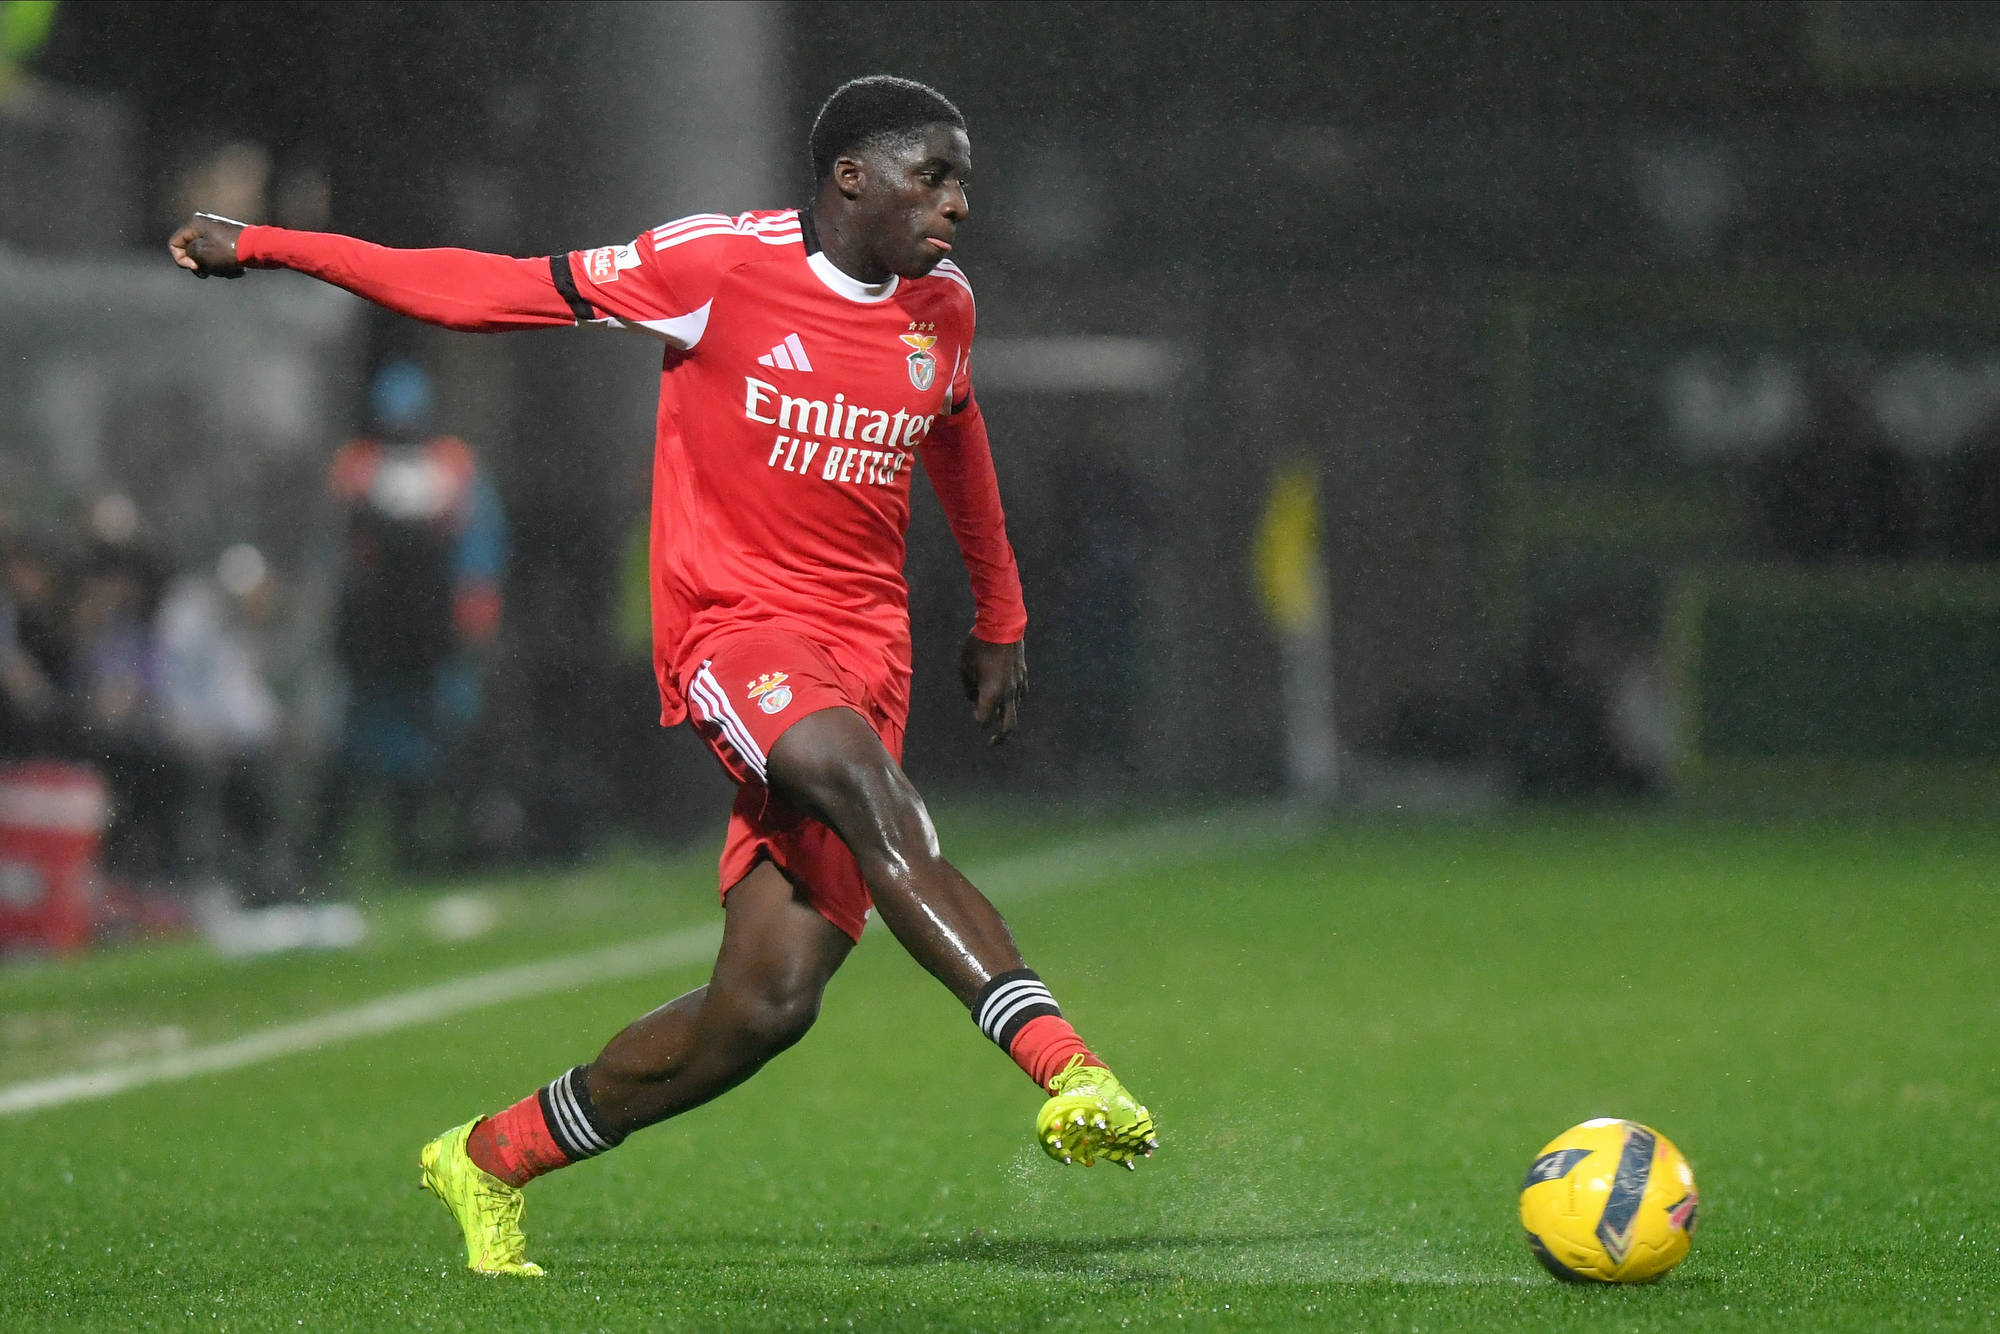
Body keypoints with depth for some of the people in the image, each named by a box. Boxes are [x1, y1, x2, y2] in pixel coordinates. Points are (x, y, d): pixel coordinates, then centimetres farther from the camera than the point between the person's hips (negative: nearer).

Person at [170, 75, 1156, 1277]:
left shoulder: (942, 306, 10)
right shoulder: (723, 264, -6)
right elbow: (494, 292, 0)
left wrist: (1000, 622, 38)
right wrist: (266, 246, 0)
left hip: (865, 655, 5)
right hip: (733, 626, -5)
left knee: (770, 999, -8)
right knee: (858, 779, -37)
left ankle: (491, 1159, 12)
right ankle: (1066, 1066, -45)